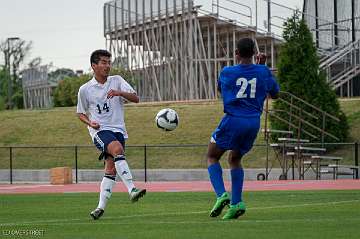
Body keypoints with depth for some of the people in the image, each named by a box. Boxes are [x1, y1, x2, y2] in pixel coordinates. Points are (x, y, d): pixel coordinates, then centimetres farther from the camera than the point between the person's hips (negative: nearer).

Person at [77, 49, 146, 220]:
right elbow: (80, 113, 14)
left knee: (111, 169, -3)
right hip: (100, 130, -3)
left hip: (118, 129, 3)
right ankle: (132, 190, -37)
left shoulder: (116, 81, 7)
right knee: (117, 149, -31)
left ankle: (101, 206, 5)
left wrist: (120, 93, -21)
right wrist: (90, 123, -7)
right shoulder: (85, 90, 4)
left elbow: (135, 98, -2)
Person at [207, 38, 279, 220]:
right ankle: (236, 203, 7)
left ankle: (221, 194, -10)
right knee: (235, 159, 20)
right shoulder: (263, 71, 1)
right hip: (254, 123, 4)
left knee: (212, 157, 13)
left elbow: (219, 89, 19)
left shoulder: (226, 73, -3)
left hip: (233, 121, -4)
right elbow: (275, 94, 17)